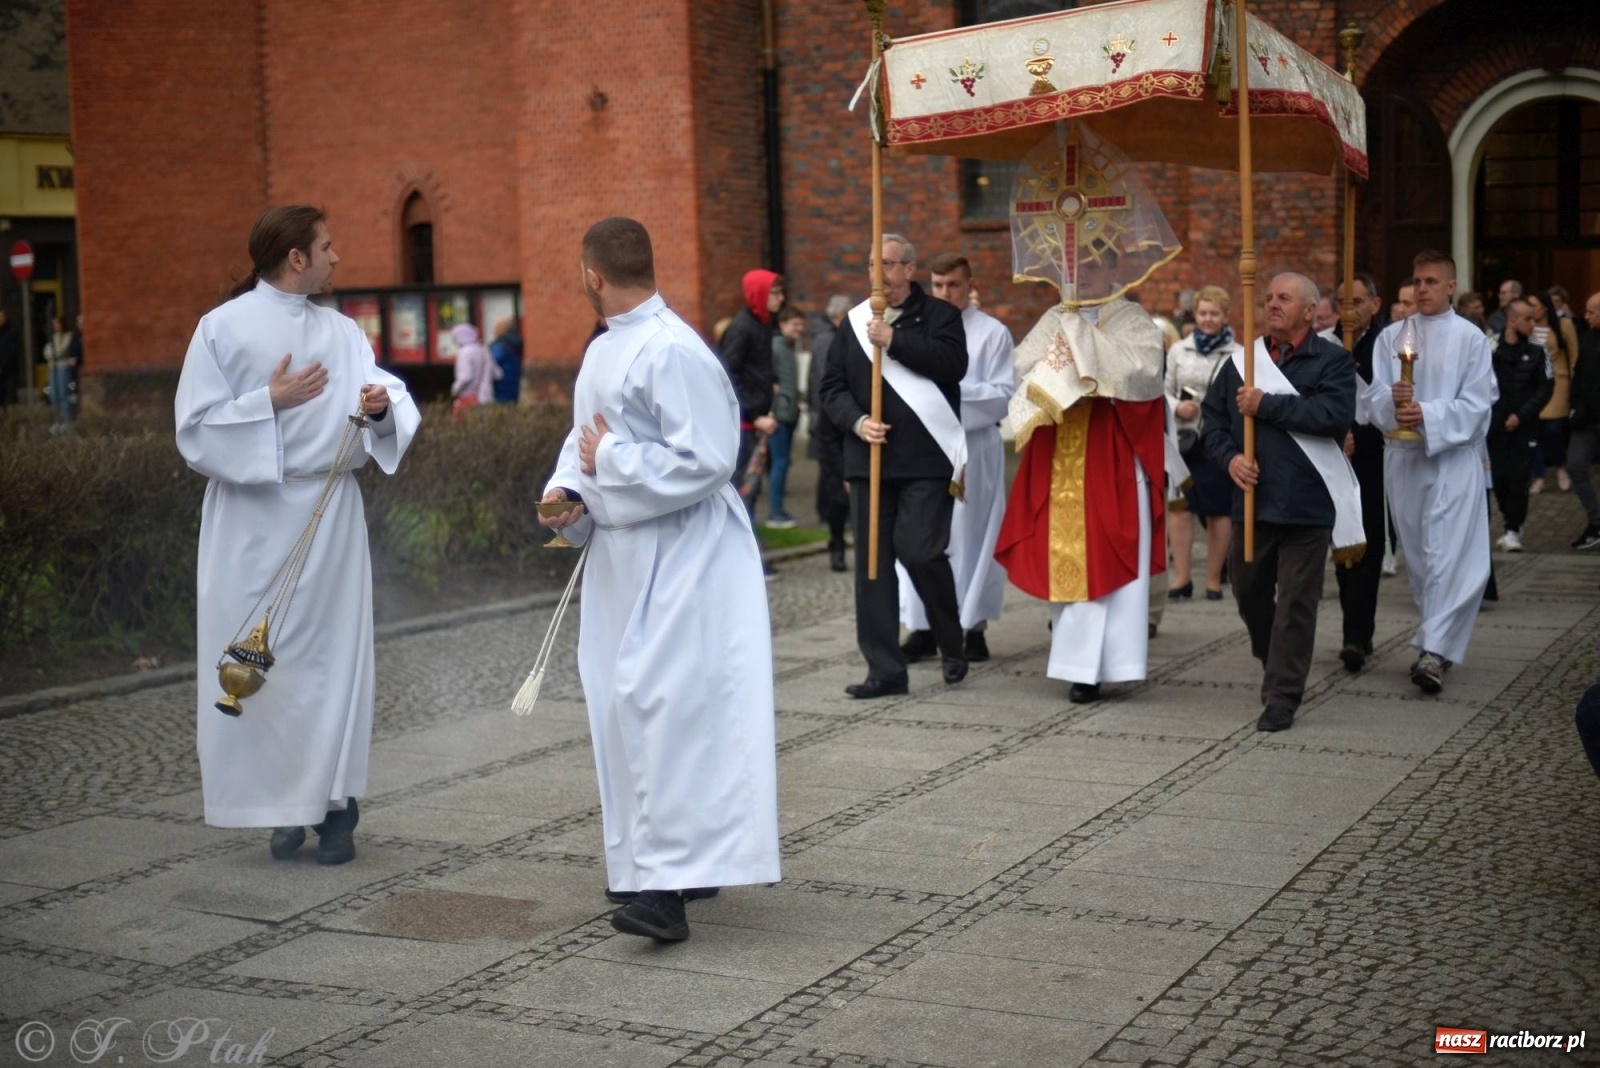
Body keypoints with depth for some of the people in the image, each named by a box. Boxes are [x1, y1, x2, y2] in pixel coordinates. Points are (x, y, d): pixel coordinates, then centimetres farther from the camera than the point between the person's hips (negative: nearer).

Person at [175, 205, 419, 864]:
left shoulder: (342, 332, 9)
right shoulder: (222, 328, -3)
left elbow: (385, 395, 0)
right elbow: (195, 430, -7)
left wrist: (382, 404, -22)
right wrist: (270, 402, -17)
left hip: (330, 515, 3)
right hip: (253, 519, -3)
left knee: (333, 653, 3)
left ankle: (333, 803, 11)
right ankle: (285, 805, 13)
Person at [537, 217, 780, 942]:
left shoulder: (673, 351, -18)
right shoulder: (602, 350, 12)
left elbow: (707, 459, -23)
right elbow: (586, 436, 19)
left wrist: (611, 463, -14)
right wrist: (568, 490, -2)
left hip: (679, 560, -10)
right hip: (623, 554, 10)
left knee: (660, 704, -14)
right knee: (624, 704, 13)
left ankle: (668, 881, -12)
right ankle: (656, 858, 25)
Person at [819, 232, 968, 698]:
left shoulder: (938, 315, 3)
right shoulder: (855, 321, 14)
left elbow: (952, 363, -15)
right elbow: (832, 387, 10)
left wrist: (894, 340, -15)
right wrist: (857, 421, -8)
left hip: (926, 459, -4)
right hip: (869, 459, 4)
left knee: (920, 551, -11)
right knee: (872, 563, 3)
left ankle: (953, 644, 15)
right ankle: (885, 670, 10)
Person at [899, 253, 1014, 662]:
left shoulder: (993, 333, 1)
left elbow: (1003, 396, -5)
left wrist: (955, 388, -16)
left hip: (973, 448, -3)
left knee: (968, 534, 0)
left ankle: (972, 627, 8)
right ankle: (924, 626, 8)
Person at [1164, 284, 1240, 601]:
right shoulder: (1179, 350, 10)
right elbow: (1165, 391, 11)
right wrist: (1176, 407, -7)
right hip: (1183, 438, 2)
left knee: (1219, 510, 4)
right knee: (1179, 506, -2)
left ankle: (1213, 579, 13)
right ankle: (1181, 577, 4)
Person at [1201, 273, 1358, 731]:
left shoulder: (1332, 361, -4)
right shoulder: (1243, 360, 11)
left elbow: (1335, 415, -19)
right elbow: (1213, 414, 13)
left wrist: (1267, 405, -18)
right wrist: (1229, 456, -6)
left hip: (1306, 502, -5)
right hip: (1252, 499, 5)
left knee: (1295, 603, 0)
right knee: (1248, 591, 16)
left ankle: (1282, 698, 7)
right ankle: (1273, 665, 40)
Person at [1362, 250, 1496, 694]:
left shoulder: (1471, 338, -1)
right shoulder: (1391, 337, 8)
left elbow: (1475, 405, -7)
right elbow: (1372, 399, 3)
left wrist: (1427, 415, -21)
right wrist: (1391, 400, -20)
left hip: (1453, 457, -4)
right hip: (1402, 457, 4)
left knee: (1448, 554, -11)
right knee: (1417, 556, 11)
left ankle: (1434, 650, -13)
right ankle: (1436, 638, 26)